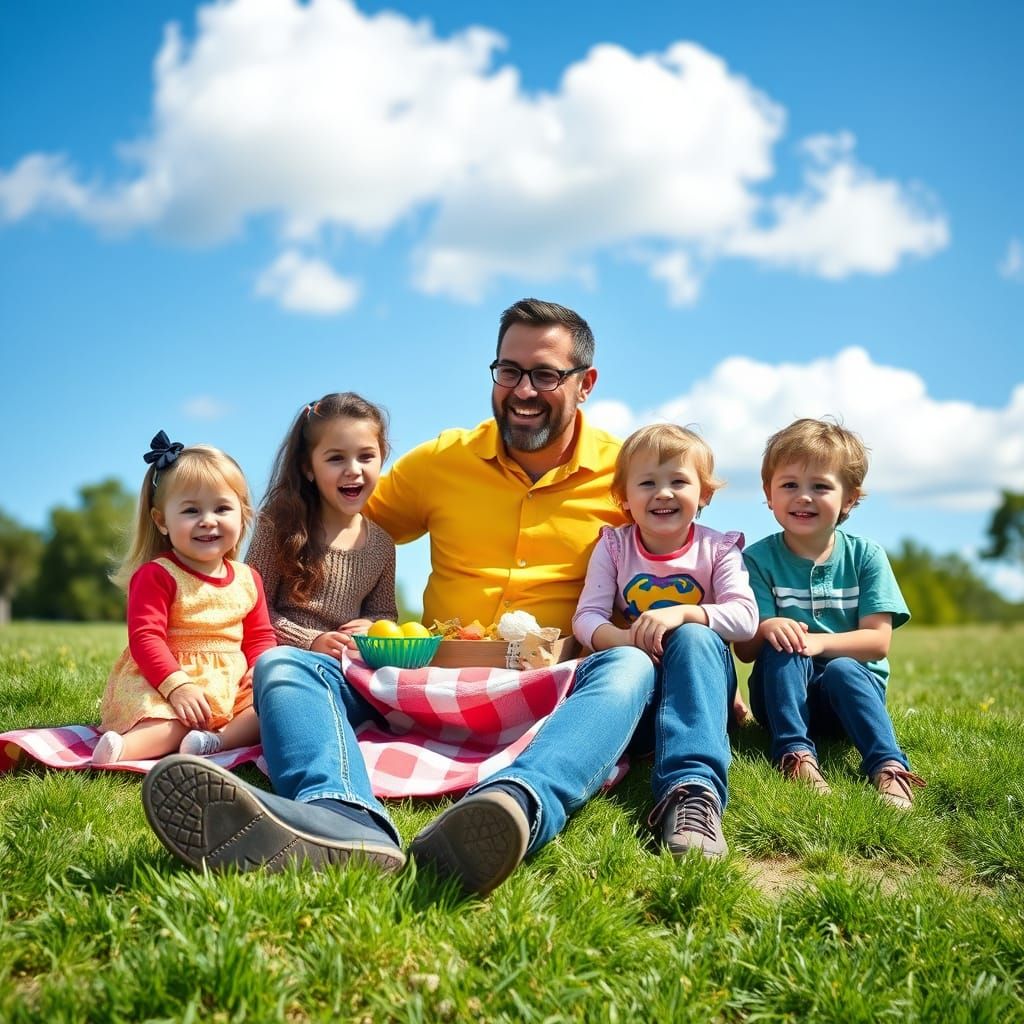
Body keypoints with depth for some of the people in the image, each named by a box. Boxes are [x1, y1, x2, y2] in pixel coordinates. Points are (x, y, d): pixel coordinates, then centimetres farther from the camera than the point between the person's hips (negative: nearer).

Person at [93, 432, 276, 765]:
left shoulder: (247, 579, 12)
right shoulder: (156, 575, -6)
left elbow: (260, 636, 17)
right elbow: (145, 638, -14)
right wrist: (178, 686, -27)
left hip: (232, 688, 6)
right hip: (162, 685, -6)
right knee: (172, 727, -35)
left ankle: (218, 741, -38)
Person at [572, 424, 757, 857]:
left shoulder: (718, 548, 1)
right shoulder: (614, 546, 2)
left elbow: (746, 618, -13)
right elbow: (586, 618, -7)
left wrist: (682, 614, -30)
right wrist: (623, 638, -31)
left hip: (697, 679, 0)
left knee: (694, 638, -37)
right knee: (629, 664, -36)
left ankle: (693, 790, -57)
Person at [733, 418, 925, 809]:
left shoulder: (865, 555, -2)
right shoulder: (758, 559, -4)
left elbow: (878, 641, -9)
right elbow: (745, 648, -10)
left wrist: (818, 642, -26)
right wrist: (768, 628, -34)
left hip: (852, 688, 0)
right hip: (783, 692, 0)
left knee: (841, 669, -32)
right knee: (782, 647, -29)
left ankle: (888, 766, -39)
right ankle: (796, 753, -34)